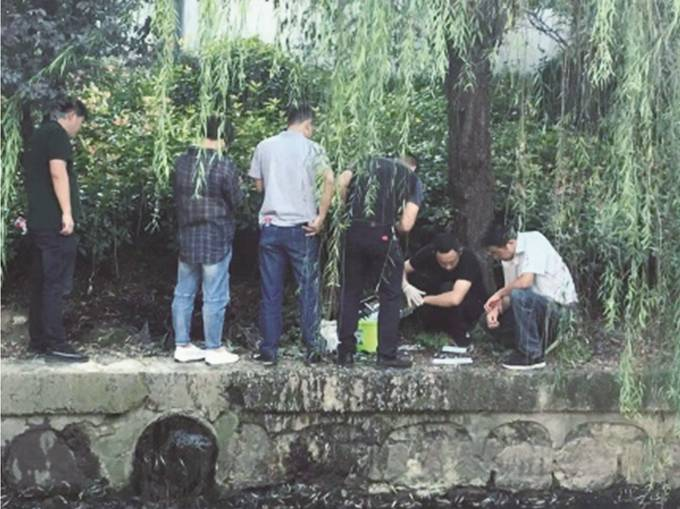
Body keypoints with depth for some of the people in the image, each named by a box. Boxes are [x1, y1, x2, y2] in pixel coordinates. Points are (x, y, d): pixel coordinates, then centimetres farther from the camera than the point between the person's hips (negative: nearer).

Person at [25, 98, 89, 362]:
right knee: (56, 284, -8)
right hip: (55, 222, -9)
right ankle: (55, 342, -7)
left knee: (41, 283, 10)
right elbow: (57, 172, -20)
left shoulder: (39, 134, 22)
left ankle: (38, 340, 14)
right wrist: (67, 213, -22)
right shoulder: (57, 133, -7)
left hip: (39, 221, 9)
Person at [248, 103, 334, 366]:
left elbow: (258, 185, 11)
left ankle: (268, 351, 11)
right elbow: (329, 180, -17)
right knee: (308, 290, 6)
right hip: (301, 227, -2)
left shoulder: (264, 146, 6)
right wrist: (320, 218, -12)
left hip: (270, 226, 3)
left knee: (270, 292, 8)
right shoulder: (311, 148, -4)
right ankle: (312, 349, 9)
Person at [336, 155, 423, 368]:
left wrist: (351, 208, 15)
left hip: (354, 232, 3)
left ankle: (346, 352, 15)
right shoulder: (413, 180, 14)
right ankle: (387, 354, 11)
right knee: (390, 295, 11)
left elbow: (341, 182, 2)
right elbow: (406, 225, 2)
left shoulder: (370, 163, 21)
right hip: (382, 236, -3)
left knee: (350, 292, 13)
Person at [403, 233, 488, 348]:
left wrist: (425, 300, -32)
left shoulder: (468, 259, -33)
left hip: (473, 304, -5)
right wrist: (406, 286, -31)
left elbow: (455, 299, -44)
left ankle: (460, 332, -14)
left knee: (447, 288, -34)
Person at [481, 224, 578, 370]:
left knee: (519, 295, -34)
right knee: (493, 320, 2)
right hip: (535, 301, 9)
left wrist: (499, 294, -18)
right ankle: (543, 335, 15)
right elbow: (510, 292, 4)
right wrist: (497, 308, -15)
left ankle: (532, 355, -20)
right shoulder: (509, 258, 4)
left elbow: (525, 282, -31)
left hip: (558, 302, -9)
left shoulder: (533, 242, -20)